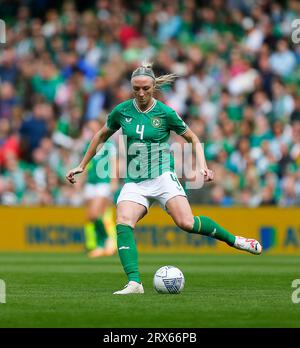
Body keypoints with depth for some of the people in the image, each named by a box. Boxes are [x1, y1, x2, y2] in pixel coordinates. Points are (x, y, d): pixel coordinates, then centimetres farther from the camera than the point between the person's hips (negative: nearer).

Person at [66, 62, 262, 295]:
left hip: (163, 177, -3)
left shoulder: (166, 113, -3)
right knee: (123, 223, -25)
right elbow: (102, 136, 21)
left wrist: (203, 167, -5)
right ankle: (134, 283, -33)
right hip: (134, 183, 3)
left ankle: (233, 240, 0)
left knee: (186, 223, -23)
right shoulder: (122, 111, 4)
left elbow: (194, 140, 9)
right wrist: (82, 166, 21)